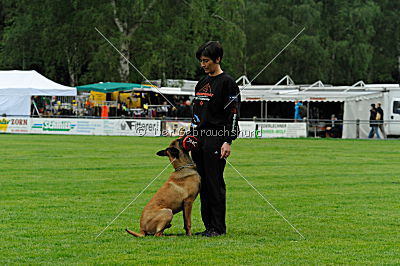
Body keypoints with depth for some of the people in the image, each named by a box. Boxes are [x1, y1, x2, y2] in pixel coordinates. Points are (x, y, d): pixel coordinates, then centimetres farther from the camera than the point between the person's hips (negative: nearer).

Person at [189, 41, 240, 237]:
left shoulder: (227, 83, -6)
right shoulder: (201, 83, 18)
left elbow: (233, 114, -11)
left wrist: (228, 142, -17)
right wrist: (191, 136, 16)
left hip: (216, 140, -8)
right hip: (199, 139, 8)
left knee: (215, 184, -7)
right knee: (203, 184, 7)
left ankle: (219, 227, -2)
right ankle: (208, 226, 12)